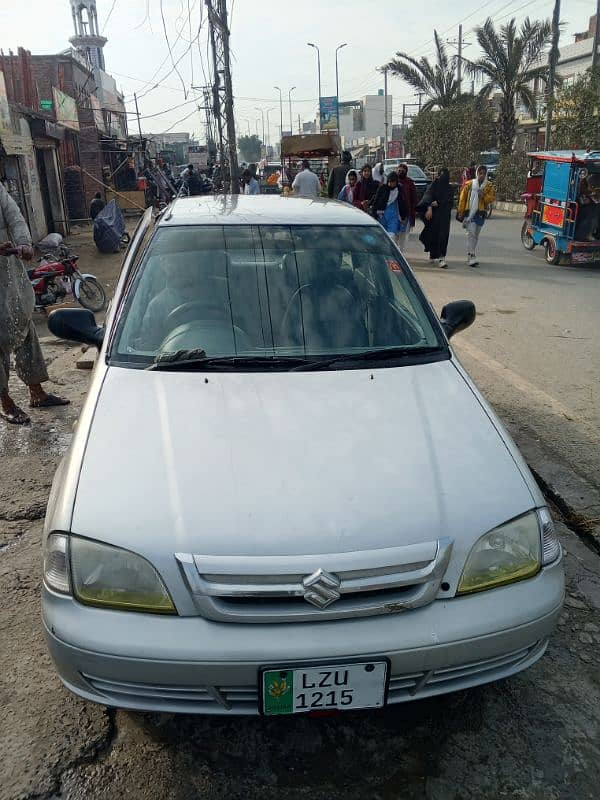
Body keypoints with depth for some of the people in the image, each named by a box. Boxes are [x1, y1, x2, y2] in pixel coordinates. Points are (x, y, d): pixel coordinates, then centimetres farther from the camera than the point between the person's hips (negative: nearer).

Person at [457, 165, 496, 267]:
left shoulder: (489, 186, 7)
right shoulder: (469, 184, 1)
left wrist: (484, 196, -16)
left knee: (476, 235, 10)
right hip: (470, 212, -3)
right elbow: (463, 198, 3)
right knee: (471, 233, -13)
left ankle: (470, 255, 21)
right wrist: (461, 212, 1)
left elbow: (492, 198, 3)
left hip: (481, 213, 3)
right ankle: (471, 257, -17)